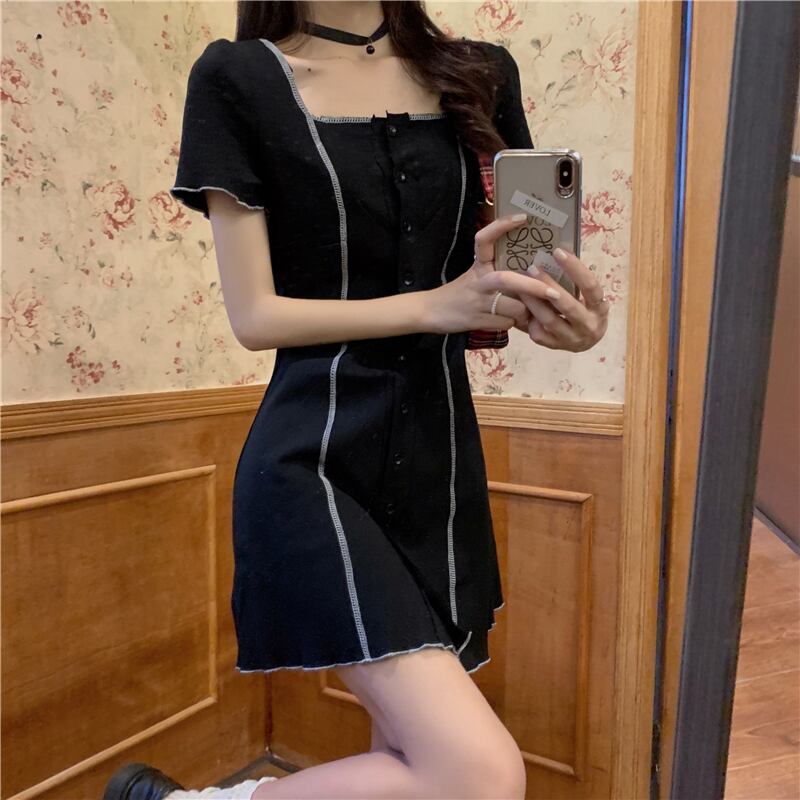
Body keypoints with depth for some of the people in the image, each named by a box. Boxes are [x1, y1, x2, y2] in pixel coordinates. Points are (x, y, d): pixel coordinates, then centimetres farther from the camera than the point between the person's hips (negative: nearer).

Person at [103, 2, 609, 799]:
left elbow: (513, 270, 12)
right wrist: (437, 305, -18)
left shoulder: (480, 76, 11)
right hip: (316, 461, -5)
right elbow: (256, 315, -8)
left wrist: (563, 318, -10)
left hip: (440, 457, 6)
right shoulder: (238, 77, -2)